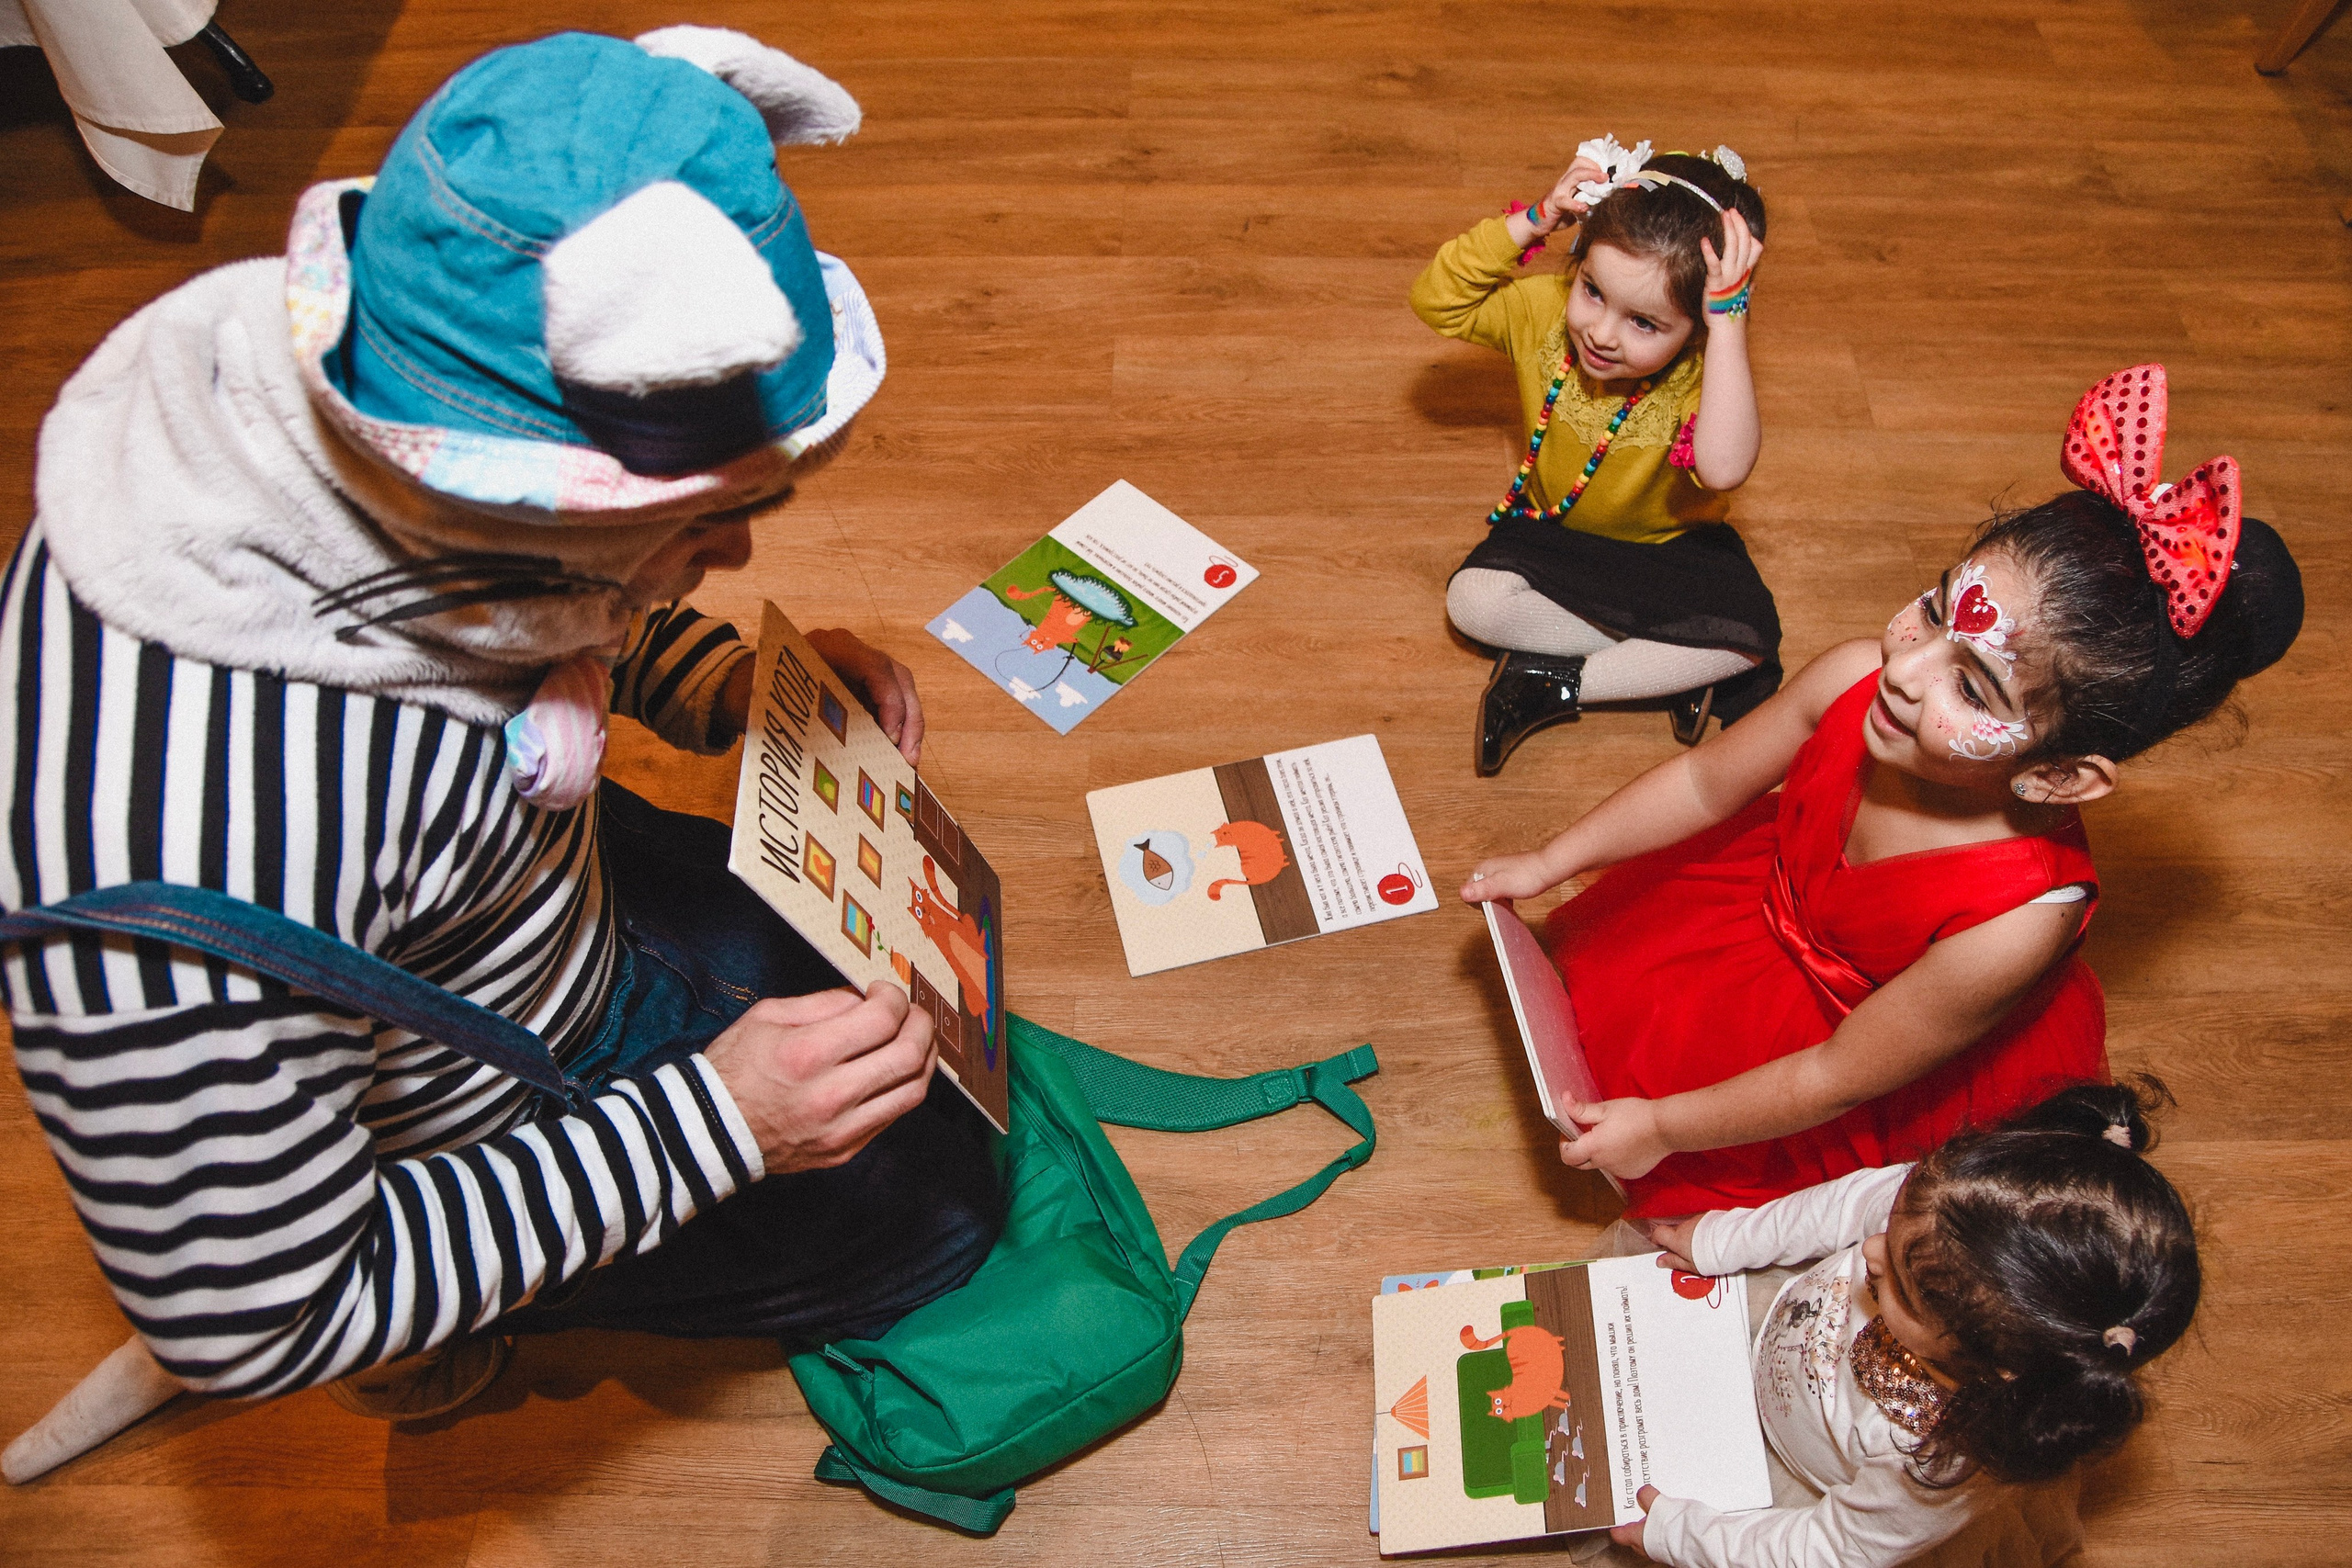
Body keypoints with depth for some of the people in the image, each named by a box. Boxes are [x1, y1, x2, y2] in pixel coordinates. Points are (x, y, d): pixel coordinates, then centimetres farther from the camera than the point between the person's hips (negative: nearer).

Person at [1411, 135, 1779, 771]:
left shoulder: (1708, 368, -30)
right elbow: (1437, 300, -19)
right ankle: (1665, 667, -16)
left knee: (1750, 639, -27)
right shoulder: (1546, 310, -18)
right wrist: (1533, 220, -30)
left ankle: (1550, 686, -19)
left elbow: (1723, 469, -51)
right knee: (1473, 599, -27)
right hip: (1555, 531, 2)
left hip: (1671, 547, -2)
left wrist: (1729, 318, -52)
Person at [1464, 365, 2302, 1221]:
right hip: (1784, 897, 5)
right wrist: (1550, 863, -1)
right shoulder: (1853, 680, -31)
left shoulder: (2019, 920, -42)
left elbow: (1835, 1079, -28)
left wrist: (1662, 1128, -16)